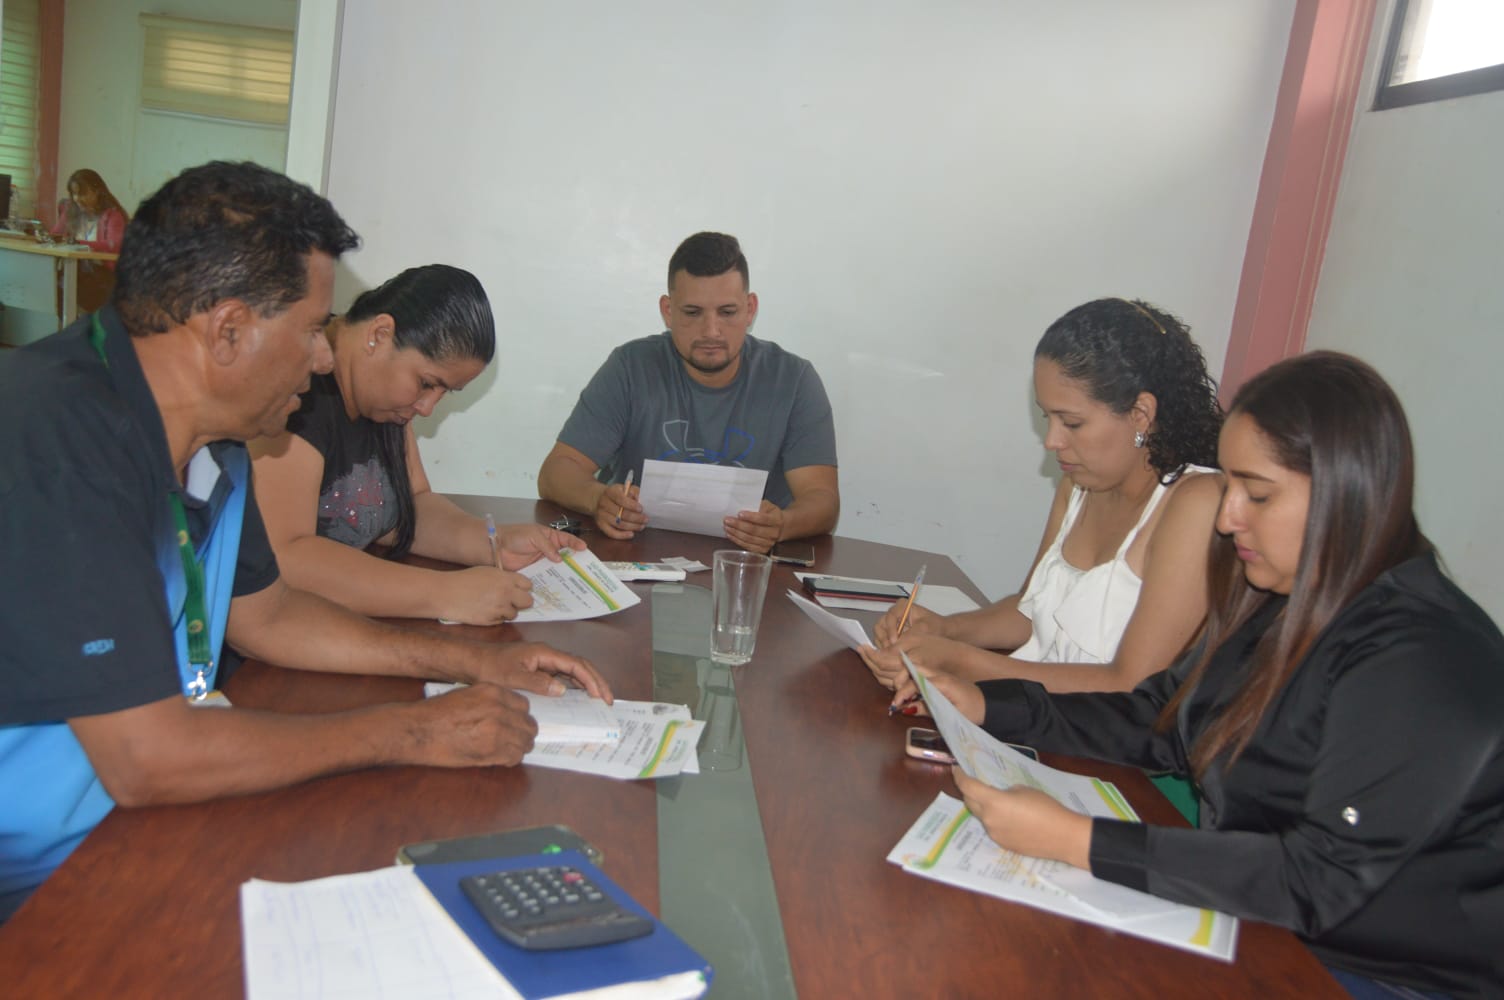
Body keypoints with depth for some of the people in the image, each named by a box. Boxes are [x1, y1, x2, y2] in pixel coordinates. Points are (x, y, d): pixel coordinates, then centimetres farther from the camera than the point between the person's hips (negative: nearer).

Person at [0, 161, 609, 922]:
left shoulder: (206, 437, 2)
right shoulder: (62, 438, -27)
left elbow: (263, 612, 16)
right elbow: (148, 759, -28)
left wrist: (472, 661, 9)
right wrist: (412, 734, -18)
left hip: (137, 824, 8)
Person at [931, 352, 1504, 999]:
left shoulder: (1425, 662, -24)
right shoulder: (1279, 601, 2)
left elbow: (1321, 878, -28)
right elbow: (1159, 720, 7)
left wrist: (1076, 841, -31)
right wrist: (985, 706, -4)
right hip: (1256, 924, 7)